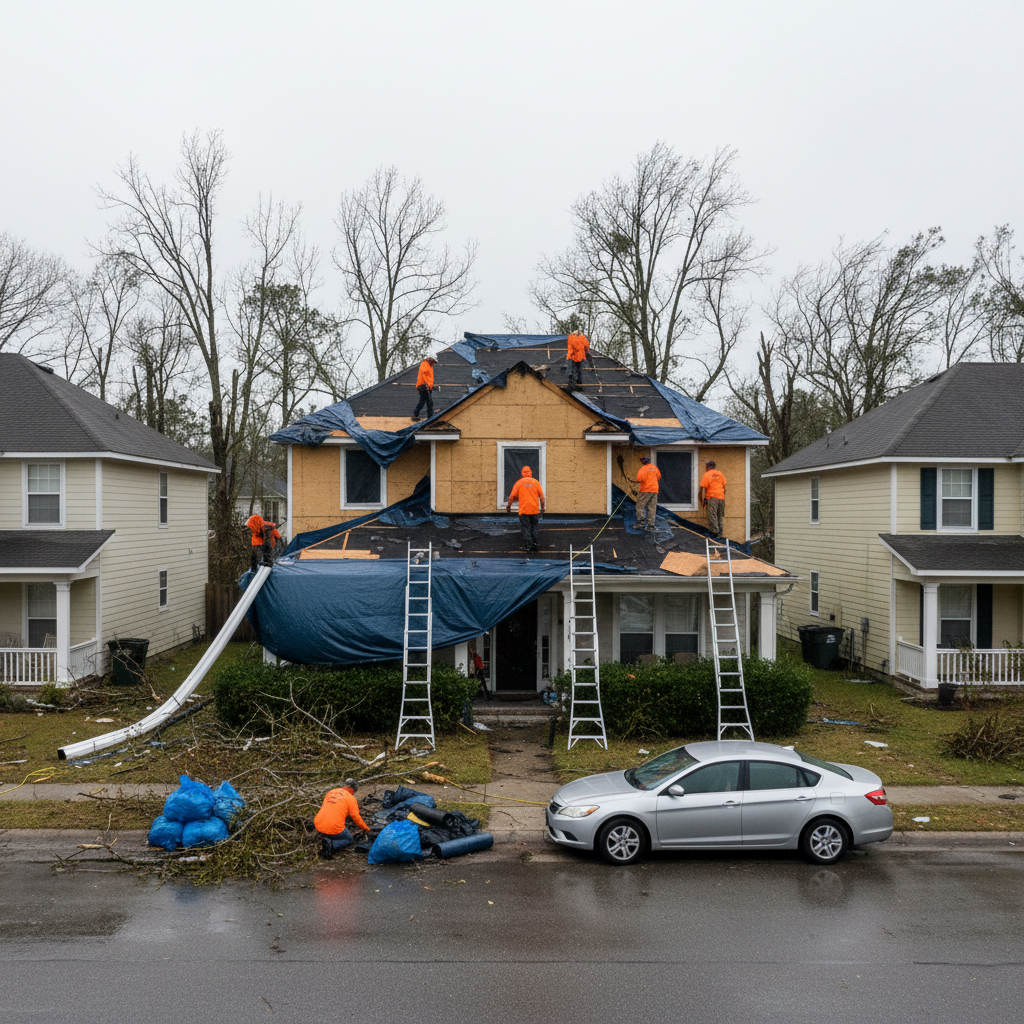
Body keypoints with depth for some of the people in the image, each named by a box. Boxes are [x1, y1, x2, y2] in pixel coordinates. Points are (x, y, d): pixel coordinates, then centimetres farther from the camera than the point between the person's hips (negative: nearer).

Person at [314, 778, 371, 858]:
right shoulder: (351, 798, 1)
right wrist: (366, 828, 21)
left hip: (318, 826, 6)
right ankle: (332, 845, -8)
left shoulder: (331, 792, 17)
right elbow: (356, 817, 4)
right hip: (334, 829, -6)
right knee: (349, 840, 21)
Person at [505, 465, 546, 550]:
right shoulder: (536, 482, 3)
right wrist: (542, 507, 12)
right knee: (534, 527, 17)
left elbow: (512, 497, -1)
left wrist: (508, 506, 13)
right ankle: (534, 543, 11)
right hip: (535, 510, 2)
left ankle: (529, 546, 2)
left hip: (523, 510, -2)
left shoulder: (519, 483, 0)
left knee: (526, 528, 5)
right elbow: (542, 497, 0)